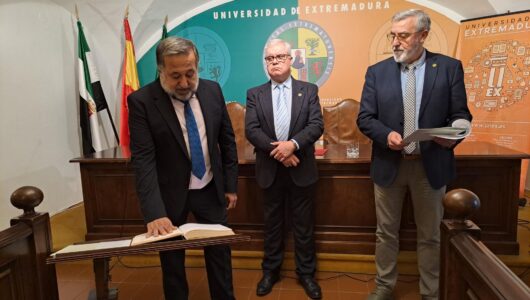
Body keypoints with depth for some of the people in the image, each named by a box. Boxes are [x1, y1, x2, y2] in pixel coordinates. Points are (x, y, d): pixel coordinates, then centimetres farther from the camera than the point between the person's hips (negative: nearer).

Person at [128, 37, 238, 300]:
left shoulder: (212, 90, -4)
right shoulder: (141, 101, -15)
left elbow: (227, 140, 4)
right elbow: (143, 160, -20)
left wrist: (231, 185, 5)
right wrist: (154, 212, -28)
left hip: (210, 190, 3)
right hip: (170, 194, -3)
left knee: (220, 250, 15)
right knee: (172, 260, 14)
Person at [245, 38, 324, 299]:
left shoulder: (309, 90, 3)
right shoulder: (255, 94, 4)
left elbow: (316, 125, -7)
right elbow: (251, 130, -7)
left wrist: (293, 144, -23)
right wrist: (278, 152, -18)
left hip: (301, 169, 0)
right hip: (269, 170, 1)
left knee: (303, 225, 10)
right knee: (272, 224, 14)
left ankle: (306, 273, 28)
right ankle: (271, 270, 32)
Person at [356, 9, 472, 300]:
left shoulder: (449, 67, -2)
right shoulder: (377, 71, 0)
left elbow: (460, 114, -2)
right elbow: (364, 118, -3)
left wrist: (454, 134, -24)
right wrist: (386, 134, -22)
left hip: (431, 165, 0)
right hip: (389, 164, 1)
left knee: (430, 235, 14)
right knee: (386, 232, 14)